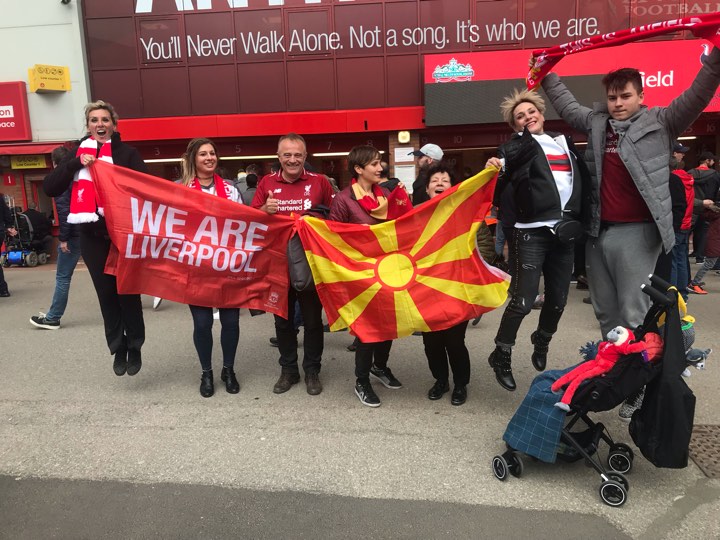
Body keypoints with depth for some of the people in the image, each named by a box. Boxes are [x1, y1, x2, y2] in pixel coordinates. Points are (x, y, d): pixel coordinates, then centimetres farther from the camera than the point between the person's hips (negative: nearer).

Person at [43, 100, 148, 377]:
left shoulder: (128, 153, 0)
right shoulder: (77, 155, 9)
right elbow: (50, 188, -2)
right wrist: (76, 163, -14)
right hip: (93, 238, 3)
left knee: (128, 292, 4)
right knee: (107, 294, 8)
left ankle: (134, 347, 19)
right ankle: (118, 348, 22)